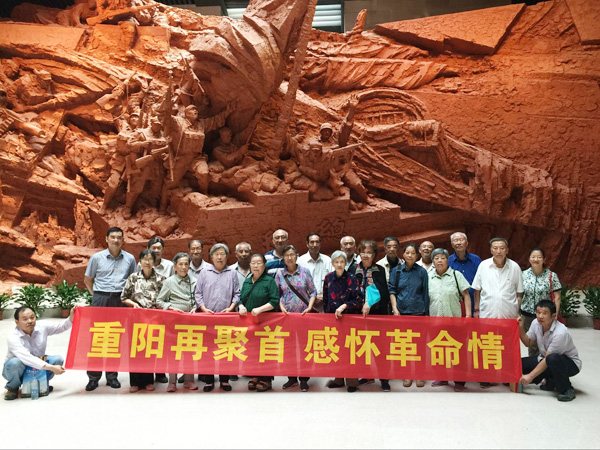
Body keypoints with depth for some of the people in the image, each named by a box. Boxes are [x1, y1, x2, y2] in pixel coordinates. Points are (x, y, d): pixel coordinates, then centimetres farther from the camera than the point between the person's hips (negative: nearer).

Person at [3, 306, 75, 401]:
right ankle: (13, 388, -5)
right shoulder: (12, 337, -28)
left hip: (38, 366, 4)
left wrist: (71, 317, -24)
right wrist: (51, 368, -47)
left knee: (58, 360, -20)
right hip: (17, 369, -4)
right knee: (15, 362, -37)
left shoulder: (42, 327, -12)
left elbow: (61, 326, 0)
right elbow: (26, 358, -40)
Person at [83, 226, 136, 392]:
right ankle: (93, 376, 7)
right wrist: (96, 295, 3)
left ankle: (112, 376, 15)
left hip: (120, 300, 1)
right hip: (100, 299, -1)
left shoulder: (130, 259, 7)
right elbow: (87, 279, 13)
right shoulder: (97, 257, 5)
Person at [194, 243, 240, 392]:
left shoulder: (232, 273, 10)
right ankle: (209, 381, 11)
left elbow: (237, 294, 10)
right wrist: (204, 308, -5)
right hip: (207, 316, 0)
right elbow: (198, 293, 7)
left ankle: (224, 380, 13)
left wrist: (231, 308, -4)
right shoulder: (204, 272, 8)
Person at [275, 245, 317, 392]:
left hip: (303, 314, -1)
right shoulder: (279, 274, 6)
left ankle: (304, 379, 10)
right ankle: (292, 378, 17)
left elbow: (313, 292, 4)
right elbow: (277, 294, 9)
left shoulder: (305, 272, 2)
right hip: (287, 314, 1)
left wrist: (309, 307, -8)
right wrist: (281, 307, -6)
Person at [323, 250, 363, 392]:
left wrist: (344, 306, -21)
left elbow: (358, 300, -11)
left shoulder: (351, 278, -7)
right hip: (332, 317, 4)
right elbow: (325, 299, 11)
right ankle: (338, 379, 19)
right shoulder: (328, 278, 3)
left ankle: (352, 382, 6)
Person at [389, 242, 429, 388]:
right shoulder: (396, 271, 6)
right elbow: (392, 290, 6)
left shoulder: (422, 271, 3)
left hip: (418, 312, -1)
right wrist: (395, 309, -4)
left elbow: (426, 293, 5)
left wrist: (426, 313, 3)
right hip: (401, 312, 1)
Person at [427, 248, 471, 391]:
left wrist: (468, 315, -7)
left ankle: (459, 381, 8)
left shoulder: (456, 275, 2)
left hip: (454, 320, -3)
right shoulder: (428, 276, 10)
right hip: (434, 320, 3)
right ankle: (442, 377, 22)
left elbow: (466, 295, 1)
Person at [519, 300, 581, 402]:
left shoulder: (560, 333, -30)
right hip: (545, 358, 7)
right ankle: (551, 381, 8)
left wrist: (530, 376, -24)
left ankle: (567, 389, -17)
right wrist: (520, 328, -11)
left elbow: (548, 359, -27)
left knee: (552, 359, -40)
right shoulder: (536, 323, -9)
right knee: (520, 363, -12)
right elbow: (528, 343, 8)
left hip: (571, 363, -7)